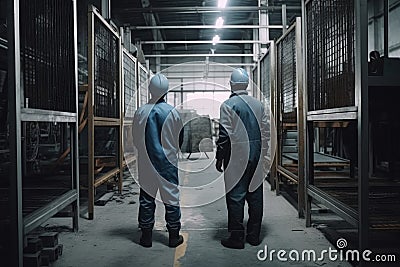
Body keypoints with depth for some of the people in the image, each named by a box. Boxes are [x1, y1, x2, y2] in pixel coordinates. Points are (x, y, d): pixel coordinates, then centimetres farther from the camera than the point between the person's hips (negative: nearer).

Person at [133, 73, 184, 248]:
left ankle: (146, 236, 17)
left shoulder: (140, 112, -5)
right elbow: (180, 139, 1)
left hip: (146, 163, 1)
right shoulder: (172, 112, -8)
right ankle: (174, 236, 15)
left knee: (146, 198, 10)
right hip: (168, 162, -1)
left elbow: (135, 140, 4)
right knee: (171, 197, 7)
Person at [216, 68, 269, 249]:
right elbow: (266, 131, 10)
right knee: (255, 195, 10)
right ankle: (254, 236, 19)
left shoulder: (228, 105, -7)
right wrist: (261, 154, 18)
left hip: (237, 157, -5)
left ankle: (236, 237, 6)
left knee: (235, 196, 0)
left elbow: (224, 135, -12)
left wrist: (219, 158, -4)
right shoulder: (258, 104, 9)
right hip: (256, 157, 6)